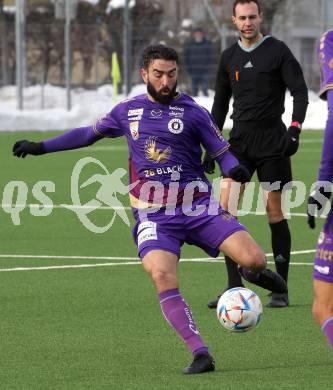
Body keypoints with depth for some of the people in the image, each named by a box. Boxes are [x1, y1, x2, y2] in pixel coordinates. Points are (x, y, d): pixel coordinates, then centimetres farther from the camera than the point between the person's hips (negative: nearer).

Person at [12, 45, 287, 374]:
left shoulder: (192, 112, 2)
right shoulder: (127, 111, 11)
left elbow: (222, 153, 2)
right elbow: (90, 133, 26)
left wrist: (235, 170, -21)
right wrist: (41, 147, 27)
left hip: (198, 207, -1)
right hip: (154, 215, 1)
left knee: (253, 259, -16)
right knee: (161, 276, -27)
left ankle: (252, 272, 25)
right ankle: (200, 353, -22)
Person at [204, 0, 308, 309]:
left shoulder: (277, 51, -2)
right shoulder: (229, 57, 12)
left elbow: (299, 91, -4)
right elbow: (220, 102, 19)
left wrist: (295, 129, -18)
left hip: (272, 141, -4)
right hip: (240, 140, 4)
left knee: (274, 211, -1)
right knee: (225, 207, -9)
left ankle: (281, 290, 6)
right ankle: (234, 287, -5)